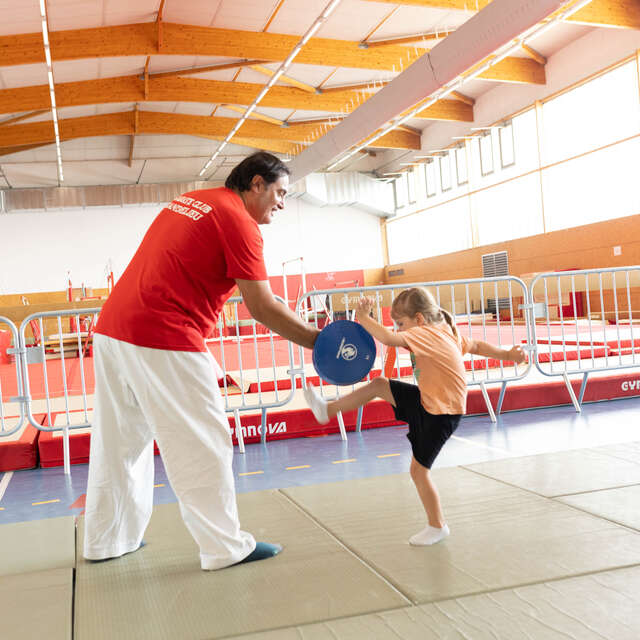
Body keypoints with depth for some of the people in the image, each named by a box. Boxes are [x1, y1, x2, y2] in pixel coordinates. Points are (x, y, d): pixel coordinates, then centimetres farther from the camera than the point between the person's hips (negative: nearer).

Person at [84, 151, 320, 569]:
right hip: (163, 343, -9)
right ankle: (225, 546, 10)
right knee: (202, 444, 1)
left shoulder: (189, 202, 19)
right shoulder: (239, 221, -7)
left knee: (121, 440, 18)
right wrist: (318, 341, -6)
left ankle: (106, 540, 30)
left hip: (111, 329, 9)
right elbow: (261, 307, -12)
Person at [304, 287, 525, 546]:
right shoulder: (447, 332, 5)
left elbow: (389, 338, -38)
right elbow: (477, 346, 15)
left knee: (418, 469, 2)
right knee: (379, 385, 5)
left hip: (440, 414, -10)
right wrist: (506, 355, 25)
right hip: (427, 401, 10)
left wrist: (363, 318, -25)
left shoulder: (423, 334, -23)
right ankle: (328, 409, 15)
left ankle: (437, 526, 19)